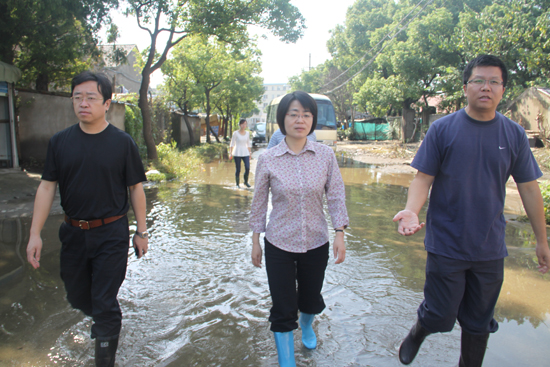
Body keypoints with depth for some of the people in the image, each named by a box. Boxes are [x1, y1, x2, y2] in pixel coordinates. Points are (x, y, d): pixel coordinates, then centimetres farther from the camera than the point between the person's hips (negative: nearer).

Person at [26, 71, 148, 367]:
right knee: (77, 296, 20)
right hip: (73, 232, 4)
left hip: (111, 234, -4)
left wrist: (141, 232, -1)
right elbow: (47, 187, 3)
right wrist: (35, 234, -2)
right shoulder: (59, 142, 0)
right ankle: (102, 319, 53)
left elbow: (135, 188, -2)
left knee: (105, 304, 1)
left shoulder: (122, 142, -7)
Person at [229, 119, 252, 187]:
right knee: (238, 169, -1)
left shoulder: (247, 133, 8)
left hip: (245, 153, 3)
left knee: (247, 168, -10)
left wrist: (250, 153, 13)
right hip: (237, 153, -3)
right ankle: (237, 184, 14)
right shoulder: (235, 133, -4)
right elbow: (232, 144, -2)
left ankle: (246, 182, 11)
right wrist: (230, 153, -7)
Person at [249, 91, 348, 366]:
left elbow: (336, 196, -1)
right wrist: (255, 242, 4)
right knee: (283, 309, 3)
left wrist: (340, 235, -6)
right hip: (279, 244, -1)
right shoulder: (267, 159, -8)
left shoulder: (325, 155, -6)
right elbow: (259, 203, 0)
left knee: (311, 299, 21)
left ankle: (306, 325, 57)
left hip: (316, 243, 2)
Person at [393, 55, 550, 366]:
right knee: (440, 316, 4)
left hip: (490, 248, 3)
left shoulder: (514, 134, 2)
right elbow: (423, 178, -6)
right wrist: (411, 210, -26)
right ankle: (417, 332, 38)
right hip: (446, 244, -2)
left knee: (479, 323, 15)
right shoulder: (442, 129, -5)